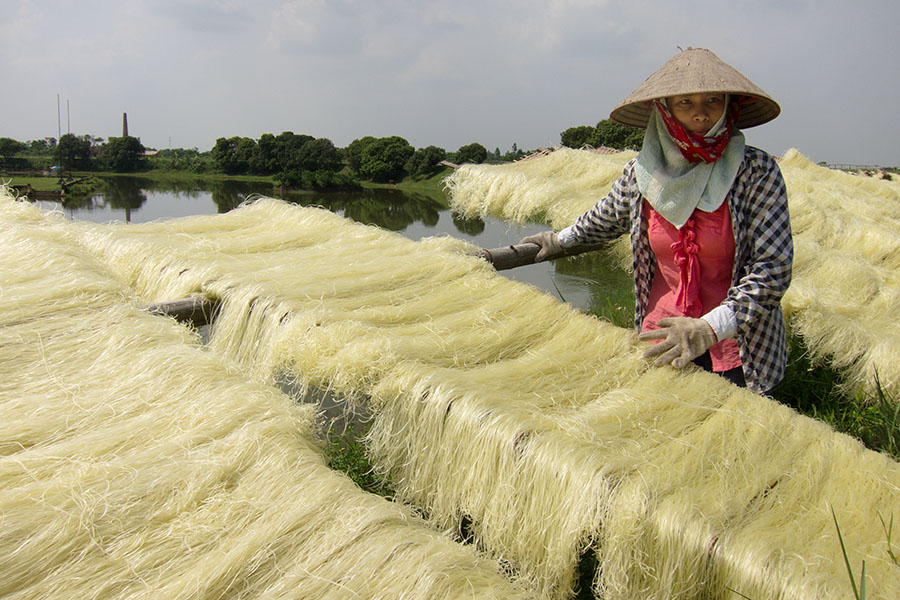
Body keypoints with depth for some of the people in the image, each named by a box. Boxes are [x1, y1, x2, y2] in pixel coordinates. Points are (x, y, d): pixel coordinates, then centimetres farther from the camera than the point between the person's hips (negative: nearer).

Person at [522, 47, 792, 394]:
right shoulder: (641, 173, -3)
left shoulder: (756, 172, -12)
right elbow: (608, 218, 19)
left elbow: (773, 268, -15)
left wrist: (709, 327, -26)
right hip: (661, 340, 2)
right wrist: (560, 239, 35)